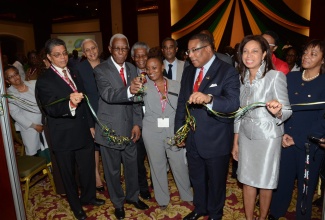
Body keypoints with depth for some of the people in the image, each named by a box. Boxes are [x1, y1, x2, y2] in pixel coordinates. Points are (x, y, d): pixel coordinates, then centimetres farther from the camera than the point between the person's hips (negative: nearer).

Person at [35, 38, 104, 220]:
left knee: (88, 168, 21)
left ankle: (88, 197, 46)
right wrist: (70, 104, -48)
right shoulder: (44, 81, -14)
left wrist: (90, 124, 11)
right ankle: (76, 205, 38)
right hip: (64, 137, -5)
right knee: (69, 174, 15)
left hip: (84, 132, 6)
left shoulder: (74, 74, 7)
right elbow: (51, 109, -28)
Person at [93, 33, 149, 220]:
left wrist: (137, 123, -2)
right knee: (113, 169, 13)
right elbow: (108, 95, -30)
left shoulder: (132, 68, 4)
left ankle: (133, 196, 42)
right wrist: (128, 91, -49)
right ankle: (118, 202, 36)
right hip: (110, 127, -4)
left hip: (129, 126, 5)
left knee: (132, 164, 19)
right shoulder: (101, 69, -13)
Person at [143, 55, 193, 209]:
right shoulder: (145, 86, 4)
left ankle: (187, 195, 33)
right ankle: (162, 198, 33)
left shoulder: (175, 85, 3)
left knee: (180, 165, 7)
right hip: (152, 132, 0)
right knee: (157, 165, 13)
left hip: (173, 131, 0)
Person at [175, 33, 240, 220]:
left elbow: (234, 103, -27)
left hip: (216, 140, -5)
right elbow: (182, 102, 10)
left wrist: (209, 98, -44)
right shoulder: (188, 71, 6)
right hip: (192, 139, 5)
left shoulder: (228, 71, -13)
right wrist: (179, 130, 7)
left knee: (216, 181, 17)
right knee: (196, 178, 23)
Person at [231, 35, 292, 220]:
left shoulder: (276, 76, -13)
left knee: (265, 182, 12)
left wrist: (277, 112, -37)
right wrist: (235, 141, 10)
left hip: (268, 137, -4)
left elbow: (287, 111, -12)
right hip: (246, 136, 4)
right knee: (247, 180, 13)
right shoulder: (242, 78, 2)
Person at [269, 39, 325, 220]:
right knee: (282, 179, 11)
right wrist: (282, 133, -7)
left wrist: (297, 139, -12)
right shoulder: (291, 77, 5)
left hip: (310, 145, -2)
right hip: (285, 140, 3)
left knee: (306, 184, 13)